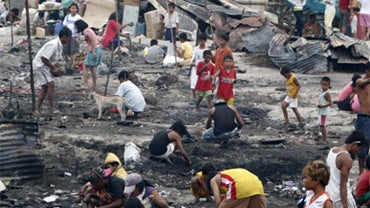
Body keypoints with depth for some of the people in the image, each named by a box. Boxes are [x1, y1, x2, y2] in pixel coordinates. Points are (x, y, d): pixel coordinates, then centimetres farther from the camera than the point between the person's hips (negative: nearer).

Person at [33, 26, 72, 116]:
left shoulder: (59, 46, 8)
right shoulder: (53, 45, -24)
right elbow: (44, 58, -27)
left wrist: (56, 68, 2)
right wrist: (53, 67, -18)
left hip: (46, 67, 10)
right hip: (40, 65, -10)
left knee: (45, 88, 8)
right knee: (50, 84, -16)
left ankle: (37, 110, 11)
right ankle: (52, 107, -12)